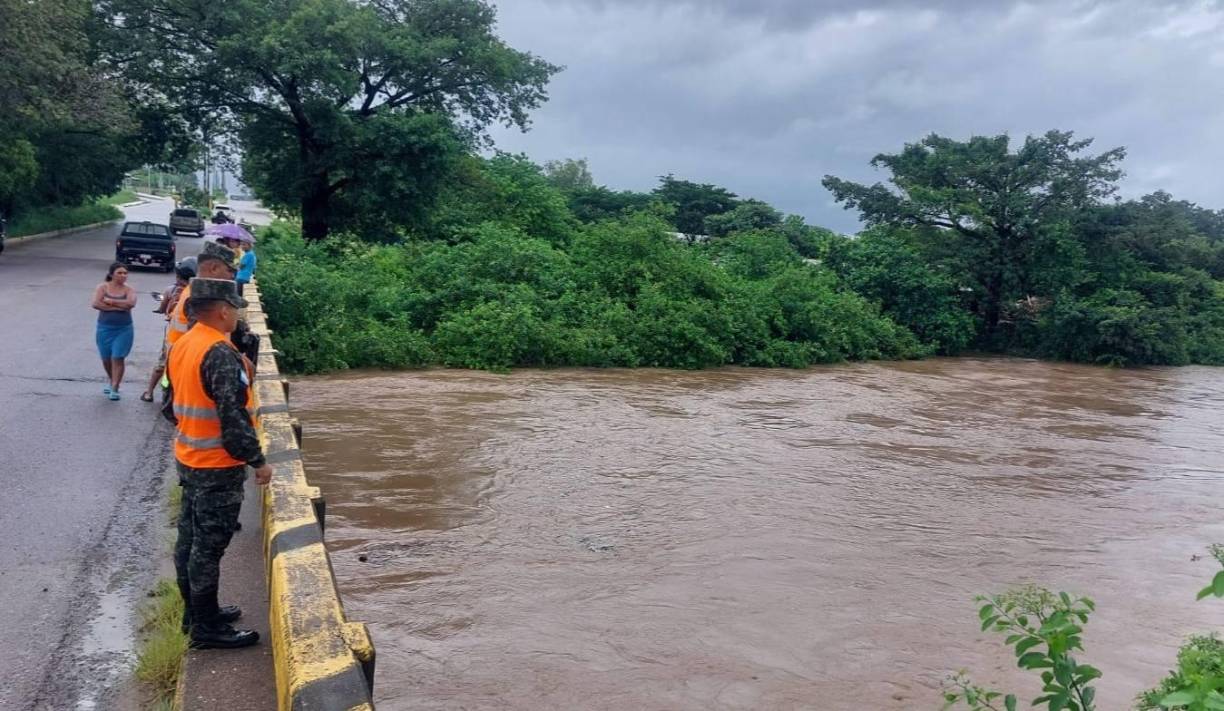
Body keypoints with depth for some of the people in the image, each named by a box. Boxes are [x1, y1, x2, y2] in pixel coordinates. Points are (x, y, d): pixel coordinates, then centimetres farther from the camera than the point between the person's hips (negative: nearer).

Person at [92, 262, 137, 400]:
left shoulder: (129, 289, -2)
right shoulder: (102, 287, -1)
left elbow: (131, 303, -22)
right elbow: (96, 304, -16)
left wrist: (110, 301, -17)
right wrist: (117, 307, -19)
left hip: (123, 330, -1)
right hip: (104, 328, 2)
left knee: (117, 358, -6)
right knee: (106, 358, 12)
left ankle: (115, 388, -1)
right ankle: (111, 380, 38)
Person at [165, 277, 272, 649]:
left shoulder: (181, 346, 6)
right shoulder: (220, 354, -24)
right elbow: (234, 417, -26)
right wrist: (258, 460, -16)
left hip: (188, 460, 9)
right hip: (218, 468, -9)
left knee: (190, 538, 18)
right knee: (208, 546, 1)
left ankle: (195, 612, 32)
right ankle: (207, 627, 12)